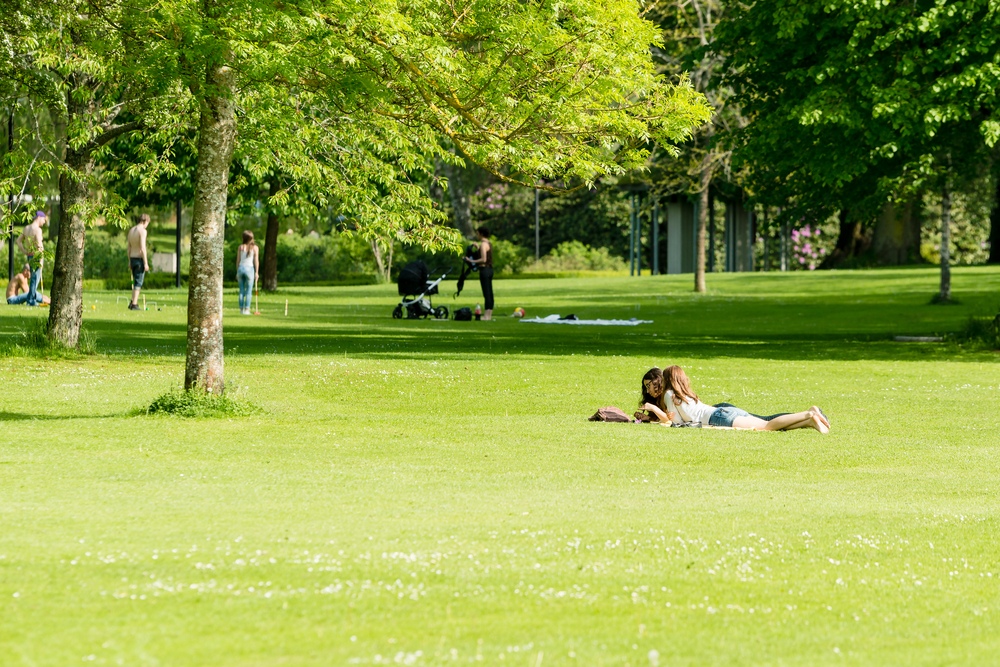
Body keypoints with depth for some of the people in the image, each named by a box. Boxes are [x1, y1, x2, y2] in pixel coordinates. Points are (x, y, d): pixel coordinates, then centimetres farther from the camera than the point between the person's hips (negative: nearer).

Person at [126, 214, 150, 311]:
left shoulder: (131, 230, 12)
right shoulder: (142, 231, -14)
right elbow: (142, 247, -19)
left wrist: (129, 262, 20)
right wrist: (145, 263, -17)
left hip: (132, 259, 8)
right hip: (140, 258, -8)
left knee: (137, 282, 17)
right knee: (138, 283, -4)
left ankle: (133, 302, 13)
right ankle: (134, 304, -6)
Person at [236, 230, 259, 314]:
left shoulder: (241, 247, 2)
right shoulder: (255, 248, -3)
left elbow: (238, 260, 4)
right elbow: (256, 261, -6)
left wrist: (237, 272, 11)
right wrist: (256, 272, -1)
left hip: (241, 268, 2)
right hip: (250, 269, -2)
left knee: (241, 291, 9)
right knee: (249, 291, 3)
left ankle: (241, 309, 9)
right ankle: (246, 309, -2)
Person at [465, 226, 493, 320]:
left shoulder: (483, 244, -13)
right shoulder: (489, 244, 16)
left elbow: (483, 259, -20)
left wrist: (472, 261, -14)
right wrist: (477, 248, 26)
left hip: (484, 269, -10)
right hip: (490, 269, 10)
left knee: (486, 294, -10)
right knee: (489, 293, 9)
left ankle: (486, 315, -11)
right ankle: (489, 315, 12)